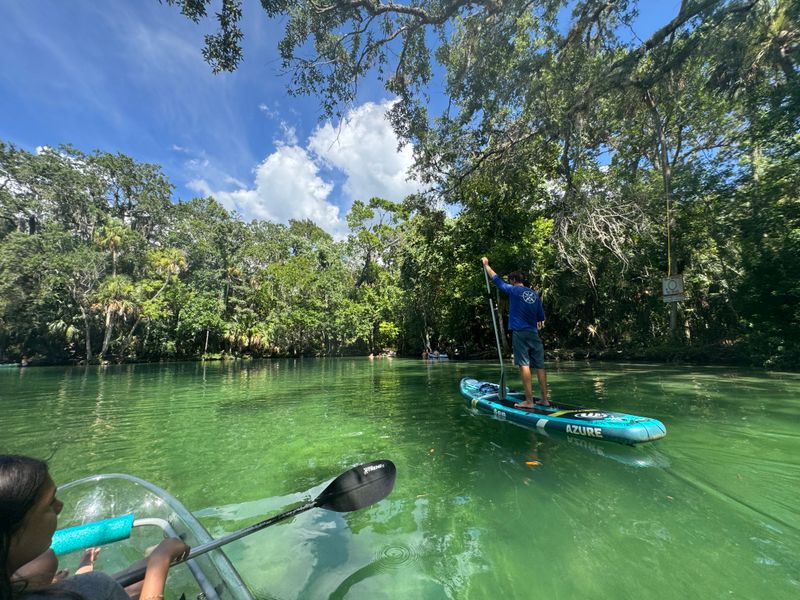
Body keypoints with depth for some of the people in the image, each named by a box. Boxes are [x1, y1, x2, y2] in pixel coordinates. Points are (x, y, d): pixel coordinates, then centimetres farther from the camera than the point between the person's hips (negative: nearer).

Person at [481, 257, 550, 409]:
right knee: (540, 366, 6)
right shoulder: (535, 294, 14)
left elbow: (496, 279, 8)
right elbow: (541, 317, 14)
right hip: (534, 333, 6)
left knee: (524, 365, -7)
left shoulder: (513, 290, -1)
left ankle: (529, 400, -8)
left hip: (519, 332, -5)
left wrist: (486, 264, 20)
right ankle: (545, 399, 12)